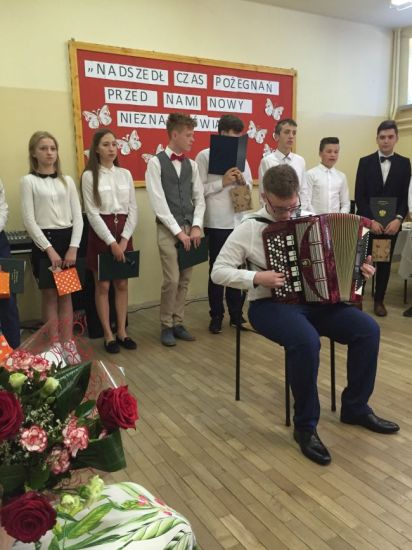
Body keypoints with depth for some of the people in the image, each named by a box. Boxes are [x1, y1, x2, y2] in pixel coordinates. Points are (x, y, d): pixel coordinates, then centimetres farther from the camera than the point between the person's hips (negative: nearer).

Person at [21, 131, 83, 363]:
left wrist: (73, 247, -7)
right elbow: (29, 220, -7)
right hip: (44, 241, -3)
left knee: (66, 295, 7)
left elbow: (78, 216, 5)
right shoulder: (29, 181, 0)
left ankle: (68, 344, 15)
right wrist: (49, 248, -14)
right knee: (50, 296, 4)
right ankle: (55, 346, 14)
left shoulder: (67, 180, 9)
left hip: (68, 240, 3)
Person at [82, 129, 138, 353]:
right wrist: (111, 242, -15)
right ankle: (108, 335, 12)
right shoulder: (89, 176, -3)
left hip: (123, 233, 4)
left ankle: (122, 332, 18)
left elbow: (133, 210, 5)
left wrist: (124, 240, -6)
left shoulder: (125, 174, 8)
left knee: (122, 284, 7)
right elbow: (92, 213, -9)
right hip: (100, 233, -3)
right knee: (102, 286, 2)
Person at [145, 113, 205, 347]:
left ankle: (178, 323, 20)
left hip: (190, 228, 5)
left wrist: (196, 226, -5)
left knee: (185, 279, 7)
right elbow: (158, 202, -11)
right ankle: (166, 326, 10)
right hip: (168, 229, -5)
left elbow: (199, 198, 10)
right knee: (172, 279, -7)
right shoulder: (156, 162, -5)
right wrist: (178, 231, -14)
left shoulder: (192, 164, 10)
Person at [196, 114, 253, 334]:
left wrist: (242, 181, -7)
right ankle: (216, 316, 18)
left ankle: (236, 314, 24)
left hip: (239, 221, 5)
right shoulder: (204, 156, -3)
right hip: (216, 223, -4)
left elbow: (250, 186, 14)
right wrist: (222, 182, -17)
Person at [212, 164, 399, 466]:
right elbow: (218, 271, -8)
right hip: (271, 304, -5)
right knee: (307, 341, -35)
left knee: (368, 328, -13)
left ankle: (355, 407, 7)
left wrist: (358, 267, -2)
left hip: (315, 299, 6)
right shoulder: (250, 227, -7)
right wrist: (256, 277, -20)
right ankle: (305, 426, -13)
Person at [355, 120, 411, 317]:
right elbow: (359, 196, -4)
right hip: (368, 222, -1)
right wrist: (371, 220, -13)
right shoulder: (365, 162, 1)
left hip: (391, 223, 2)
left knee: (385, 262, 9)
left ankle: (379, 300, 21)